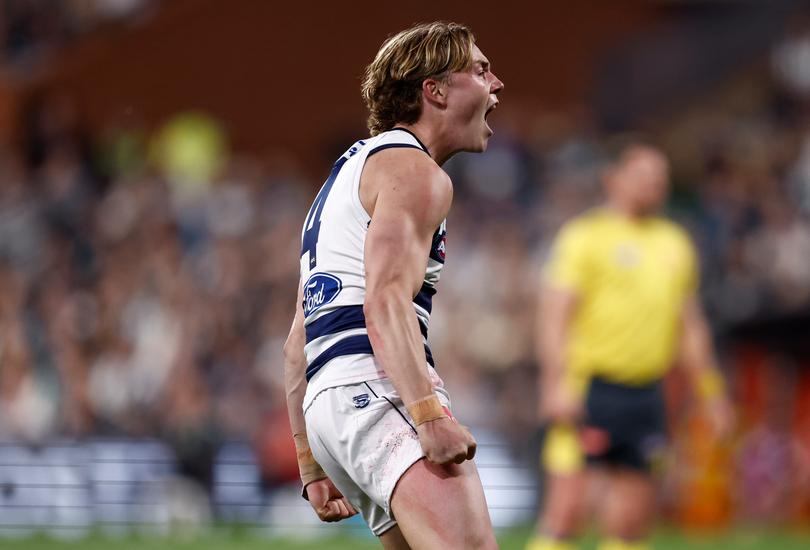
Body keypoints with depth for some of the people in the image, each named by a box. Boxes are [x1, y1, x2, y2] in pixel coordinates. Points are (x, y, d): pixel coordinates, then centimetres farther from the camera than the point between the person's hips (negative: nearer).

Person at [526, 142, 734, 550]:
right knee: (567, 506, -13)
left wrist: (712, 394, 20)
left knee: (633, 517, 5)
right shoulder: (585, 236, -3)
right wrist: (556, 386, -20)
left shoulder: (674, 244, 16)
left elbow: (690, 327, 23)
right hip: (587, 390, -6)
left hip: (644, 391, 6)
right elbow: (554, 314, -10)